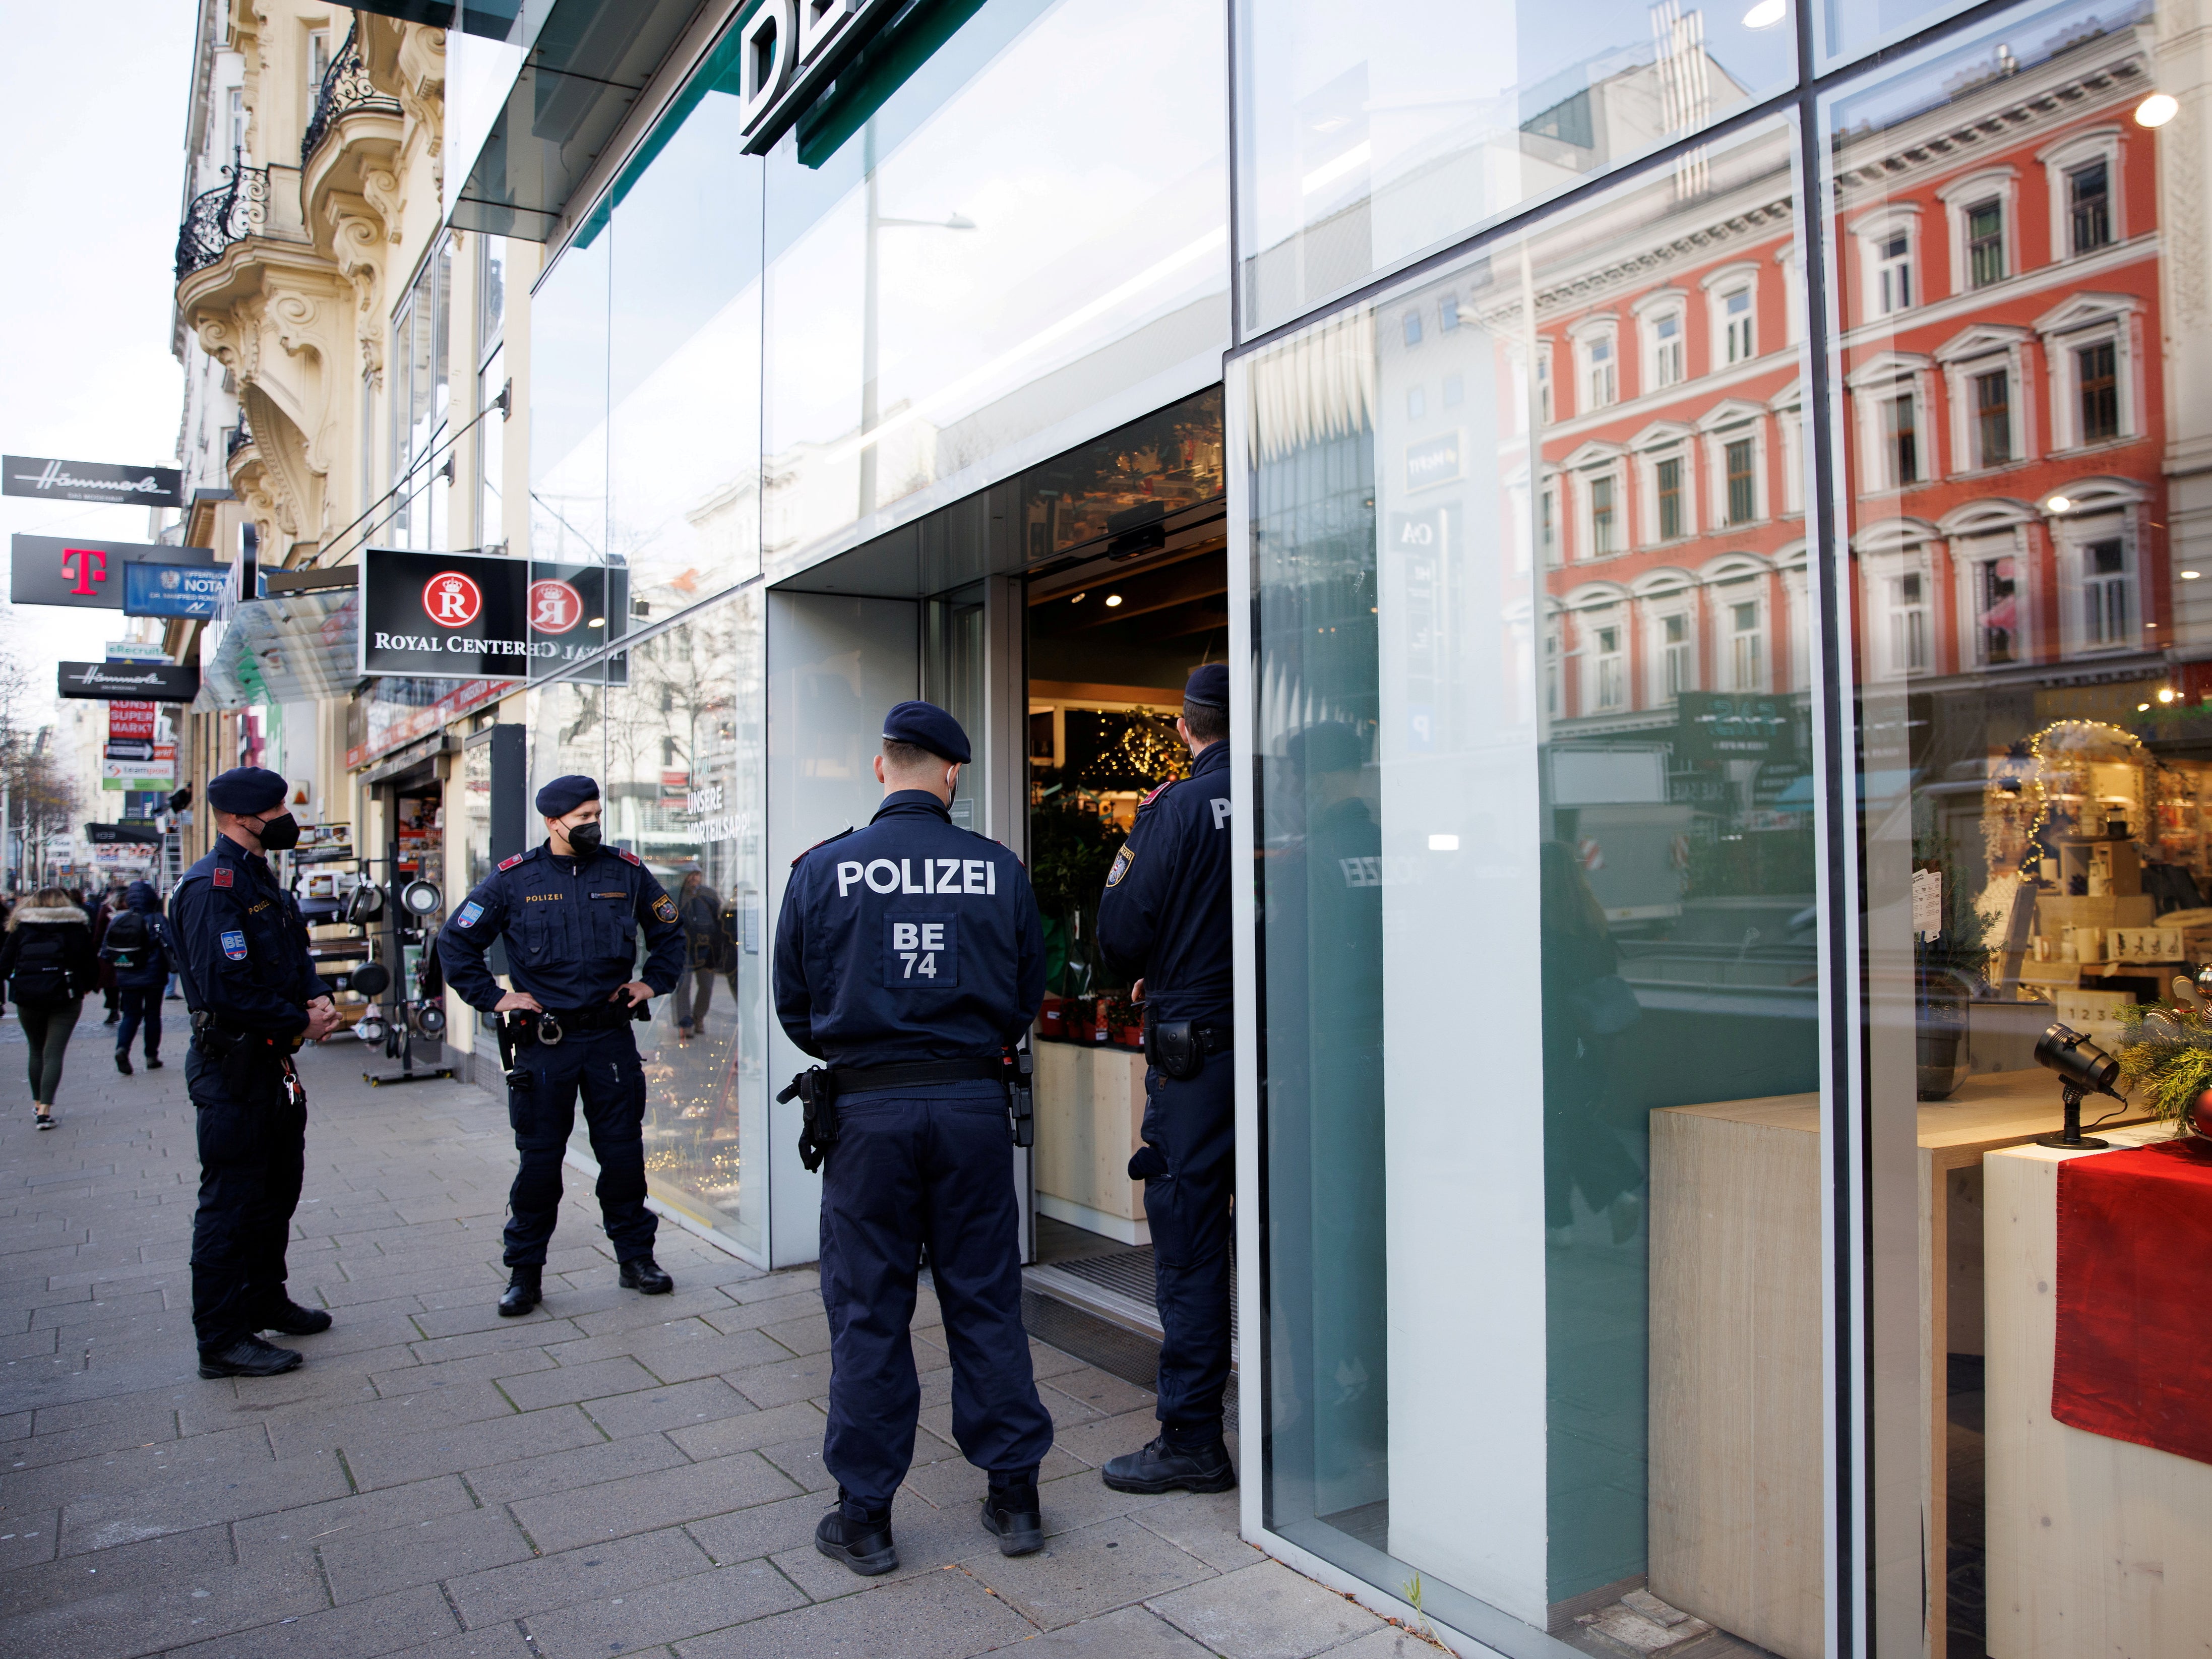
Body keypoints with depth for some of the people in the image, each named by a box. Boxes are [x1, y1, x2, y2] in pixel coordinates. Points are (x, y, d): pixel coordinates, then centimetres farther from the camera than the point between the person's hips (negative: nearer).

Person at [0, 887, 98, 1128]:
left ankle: (38, 1103, 27)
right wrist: (85, 987, 16)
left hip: (27, 999, 2)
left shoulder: (21, 927, 5)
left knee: (36, 1051, 20)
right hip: (65, 999, -2)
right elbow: (90, 965, -2)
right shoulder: (77, 927, 0)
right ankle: (45, 1110, -11)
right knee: (54, 1053, -1)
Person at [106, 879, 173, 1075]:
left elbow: (105, 952, 4)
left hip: (126, 978, 3)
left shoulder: (117, 920, 0)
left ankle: (122, 1047, -14)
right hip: (153, 977, -3)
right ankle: (152, 1057, 12)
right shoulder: (156, 920, -13)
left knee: (131, 1015, 11)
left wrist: (118, 966, 20)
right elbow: (170, 946, -19)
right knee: (152, 1015, 9)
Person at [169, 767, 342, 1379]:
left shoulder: (261, 880, 14)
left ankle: (265, 1301, 36)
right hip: (233, 1068, -10)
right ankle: (222, 1340, 8)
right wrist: (300, 1022, -17)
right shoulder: (212, 887, -19)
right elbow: (227, 988, -26)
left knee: (278, 1189, 20)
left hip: (272, 1063, 10)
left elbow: (294, 958, 19)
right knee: (231, 1202, -2)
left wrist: (318, 998, -1)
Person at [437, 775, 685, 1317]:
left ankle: (636, 1257, 19)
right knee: (539, 1159, 5)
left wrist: (652, 982, 8)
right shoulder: (514, 879, -1)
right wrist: (493, 997, 0)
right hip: (544, 1041, -1)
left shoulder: (626, 871, 4)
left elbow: (669, 932, 19)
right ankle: (525, 1271, 17)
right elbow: (455, 942, 6)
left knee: (623, 1151, 6)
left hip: (611, 1036, 2)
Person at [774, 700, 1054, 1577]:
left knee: (867, 1314, 9)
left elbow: (795, 1007, 3)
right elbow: (1027, 996, 6)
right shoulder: (999, 869, -2)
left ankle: (864, 1515, 20)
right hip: (973, 1104, 1)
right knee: (986, 1302, 13)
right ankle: (1014, 1497, 23)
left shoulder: (823, 870, -4)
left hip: (868, 1110, -1)